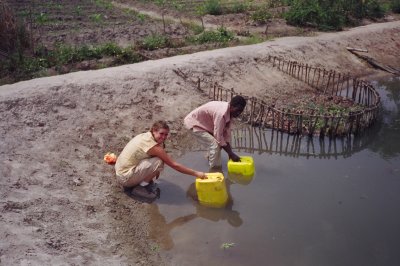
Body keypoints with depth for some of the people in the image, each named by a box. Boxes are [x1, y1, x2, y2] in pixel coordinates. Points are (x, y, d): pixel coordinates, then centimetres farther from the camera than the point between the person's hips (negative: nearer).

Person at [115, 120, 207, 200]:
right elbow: (174, 165, -18)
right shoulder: (153, 146, -22)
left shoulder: (146, 136, 1)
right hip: (125, 178, -9)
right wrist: (196, 173, -14)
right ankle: (139, 188, -7)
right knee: (158, 162, -22)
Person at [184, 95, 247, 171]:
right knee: (215, 144, -17)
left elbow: (226, 131, 0)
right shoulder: (221, 113, -34)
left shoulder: (228, 110, -6)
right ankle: (214, 170, -3)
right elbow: (219, 137, -29)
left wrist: (230, 152, -1)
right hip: (193, 123, -9)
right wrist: (231, 154, -21)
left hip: (201, 122, 9)